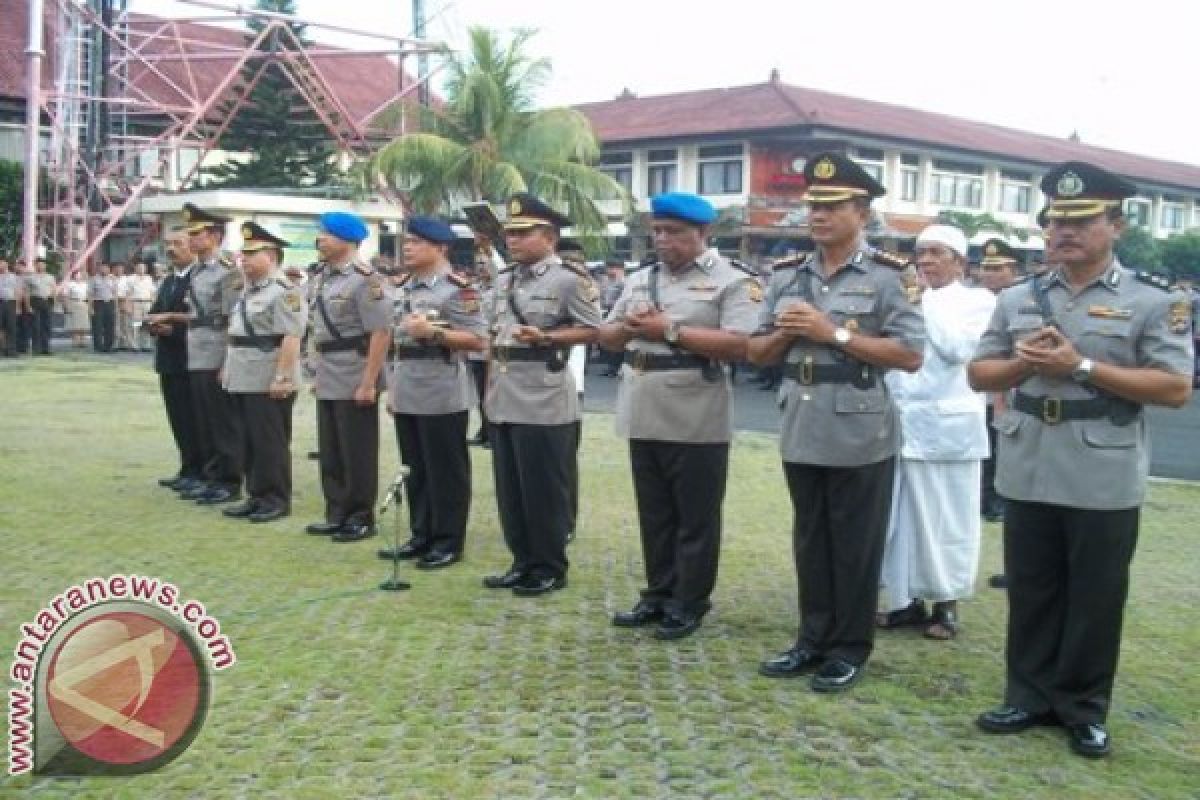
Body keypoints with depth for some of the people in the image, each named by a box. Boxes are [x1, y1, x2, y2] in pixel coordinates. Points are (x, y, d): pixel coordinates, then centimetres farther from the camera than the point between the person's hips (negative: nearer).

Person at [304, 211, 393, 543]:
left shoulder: (365, 279, -15)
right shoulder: (323, 278, 12)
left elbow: (381, 334, -19)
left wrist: (368, 383, -21)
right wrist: (317, 372, 17)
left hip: (354, 382, -9)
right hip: (327, 383, 9)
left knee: (357, 454, 1)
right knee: (330, 454, 14)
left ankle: (361, 518, 12)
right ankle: (337, 515, 24)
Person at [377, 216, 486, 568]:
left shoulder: (458, 289, -11)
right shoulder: (402, 288, 14)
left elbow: (477, 341, -14)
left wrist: (433, 332, -23)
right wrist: (392, 387, 17)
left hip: (442, 395, -8)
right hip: (406, 394, 8)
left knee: (446, 471, 1)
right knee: (414, 470, 14)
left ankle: (448, 541, 10)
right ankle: (421, 535, 24)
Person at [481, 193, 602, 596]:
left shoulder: (570, 278, -8)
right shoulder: (505, 280, 15)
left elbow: (593, 330, -8)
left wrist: (545, 337, -20)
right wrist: (489, 387, 17)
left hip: (544, 401, -8)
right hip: (503, 400, 8)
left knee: (544, 489, 0)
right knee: (509, 488, 12)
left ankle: (550, 568, 12)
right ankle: (523, 563, 23)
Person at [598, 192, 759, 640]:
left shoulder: (732, 282, -5)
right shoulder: (640, 280, 15)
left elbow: (741, 345, -18)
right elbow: (607, 337, 19)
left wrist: (670, 330, -18)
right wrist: (630, 327, -6)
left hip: (696, 423, -6)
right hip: (644, 418, 6)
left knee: (695, 519, 4)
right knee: (654, 515, 14)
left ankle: (689, 604, 13)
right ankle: (658, 595, 25)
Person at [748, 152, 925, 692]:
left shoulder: (889, 277, -6)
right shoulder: (787, 276, 10)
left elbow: (910, 355, -13)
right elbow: (756, 353, 14)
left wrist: (835, 332, -16)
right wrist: (785, 332, -8)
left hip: (860, 436, -5)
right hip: (801, 433, 5)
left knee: (855, 547, 6)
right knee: (811, 543, 14)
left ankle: (850, 648, 18)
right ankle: (813, 640, 26)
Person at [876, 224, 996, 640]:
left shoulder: (978, 299, 1)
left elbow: (956, 347, -15)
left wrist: (927, 300, -9)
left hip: (947, 426, -4)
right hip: (900, 422, 4)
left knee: (946, 518, 3)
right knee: (901, 515, 8)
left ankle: (946, 603, 14)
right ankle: (905, 598, 18)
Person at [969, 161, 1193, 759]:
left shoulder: (1154, 301, -3)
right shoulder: (1017, 299, 10)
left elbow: (1176, 388, -11)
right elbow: (979, 374, 13)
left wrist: (1082, 366, -16)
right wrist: (1022, 363, -9)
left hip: (1104, 482, -3)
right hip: (1028, 475, 4)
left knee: (1095, 601, 8)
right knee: (1030, 595, 12)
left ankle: (1085, 711, 22)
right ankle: (1030, 698, 25)